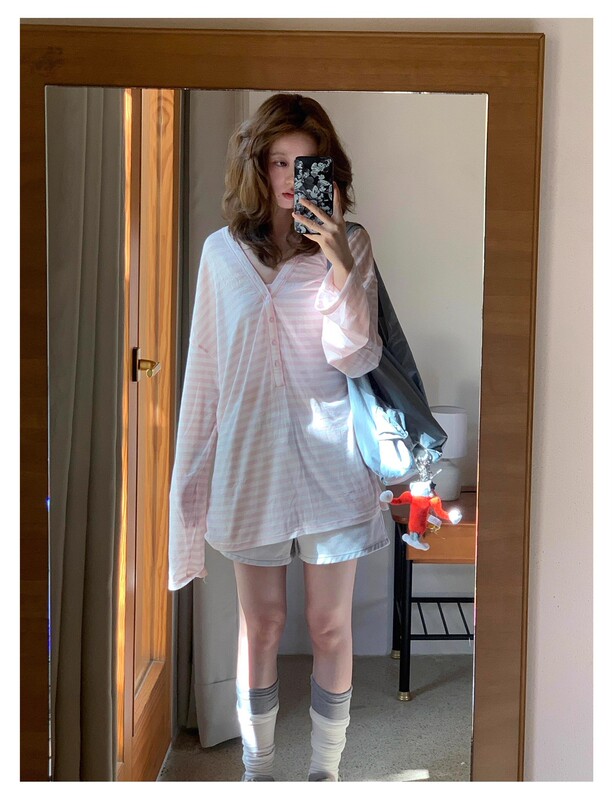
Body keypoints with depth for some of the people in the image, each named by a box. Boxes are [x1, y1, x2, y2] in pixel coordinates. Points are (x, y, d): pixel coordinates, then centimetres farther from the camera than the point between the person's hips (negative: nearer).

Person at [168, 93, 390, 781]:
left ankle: (325, 770, 27)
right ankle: (257, 768, 29)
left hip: (328, 454, -1)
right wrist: (195, 469, 6)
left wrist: (338, 263, -22)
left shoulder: (350, 246, -1)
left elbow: (357, 358, -10)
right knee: (261, 623, 11)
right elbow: (205, 368, 5)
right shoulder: (223, 251, 2)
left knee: (329, 625, 7)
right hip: (251, 453, 1)